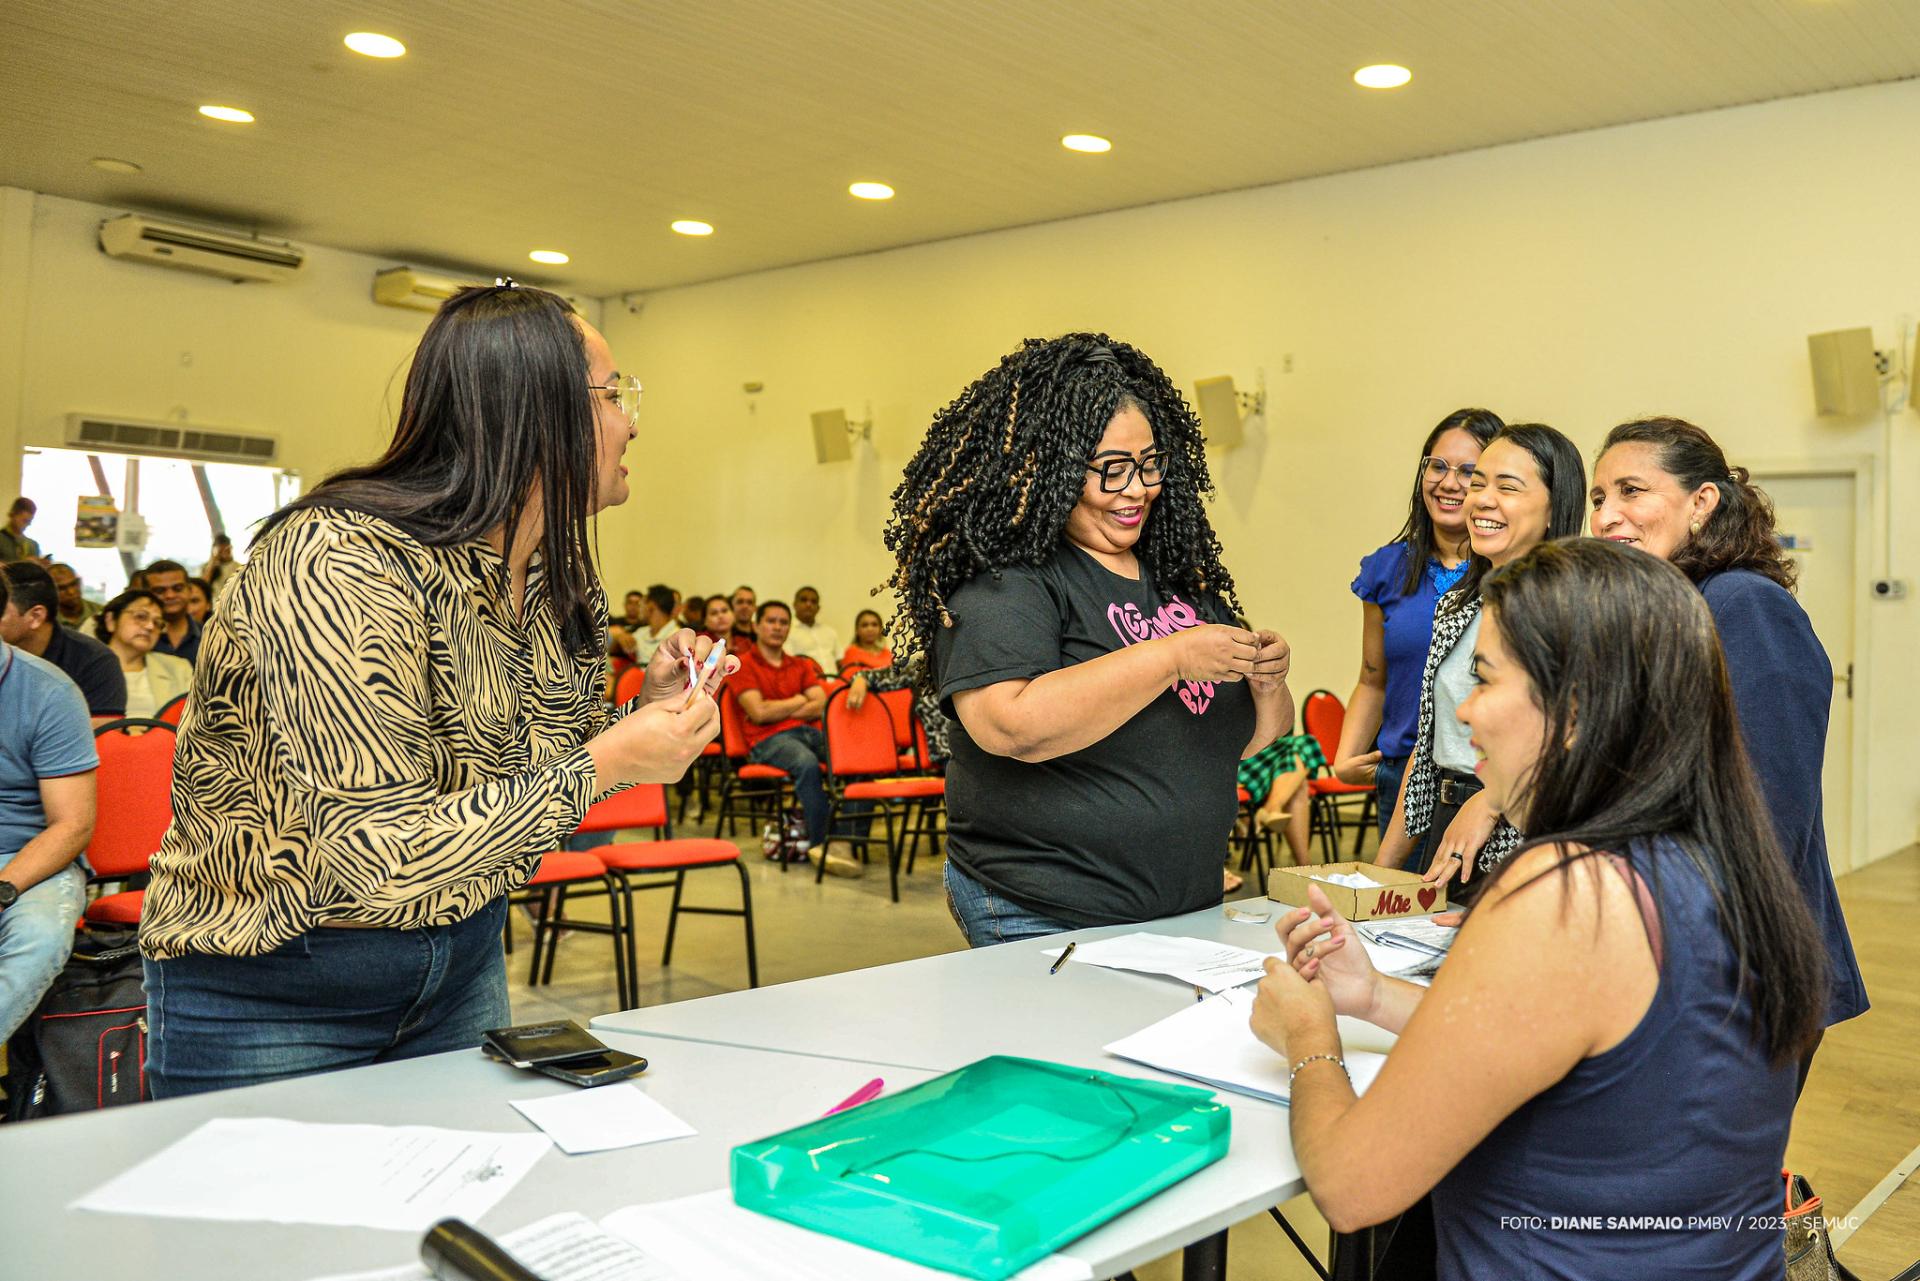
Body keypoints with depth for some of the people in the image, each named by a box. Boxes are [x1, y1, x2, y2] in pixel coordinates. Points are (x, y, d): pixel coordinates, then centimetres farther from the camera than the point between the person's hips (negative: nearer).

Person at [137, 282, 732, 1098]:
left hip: (462, 960, 7)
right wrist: (603, 767, -28)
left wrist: (647, 710, -9)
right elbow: (380, 856, -32)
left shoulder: (555, 577, -2)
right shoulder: (339, 563, -27)